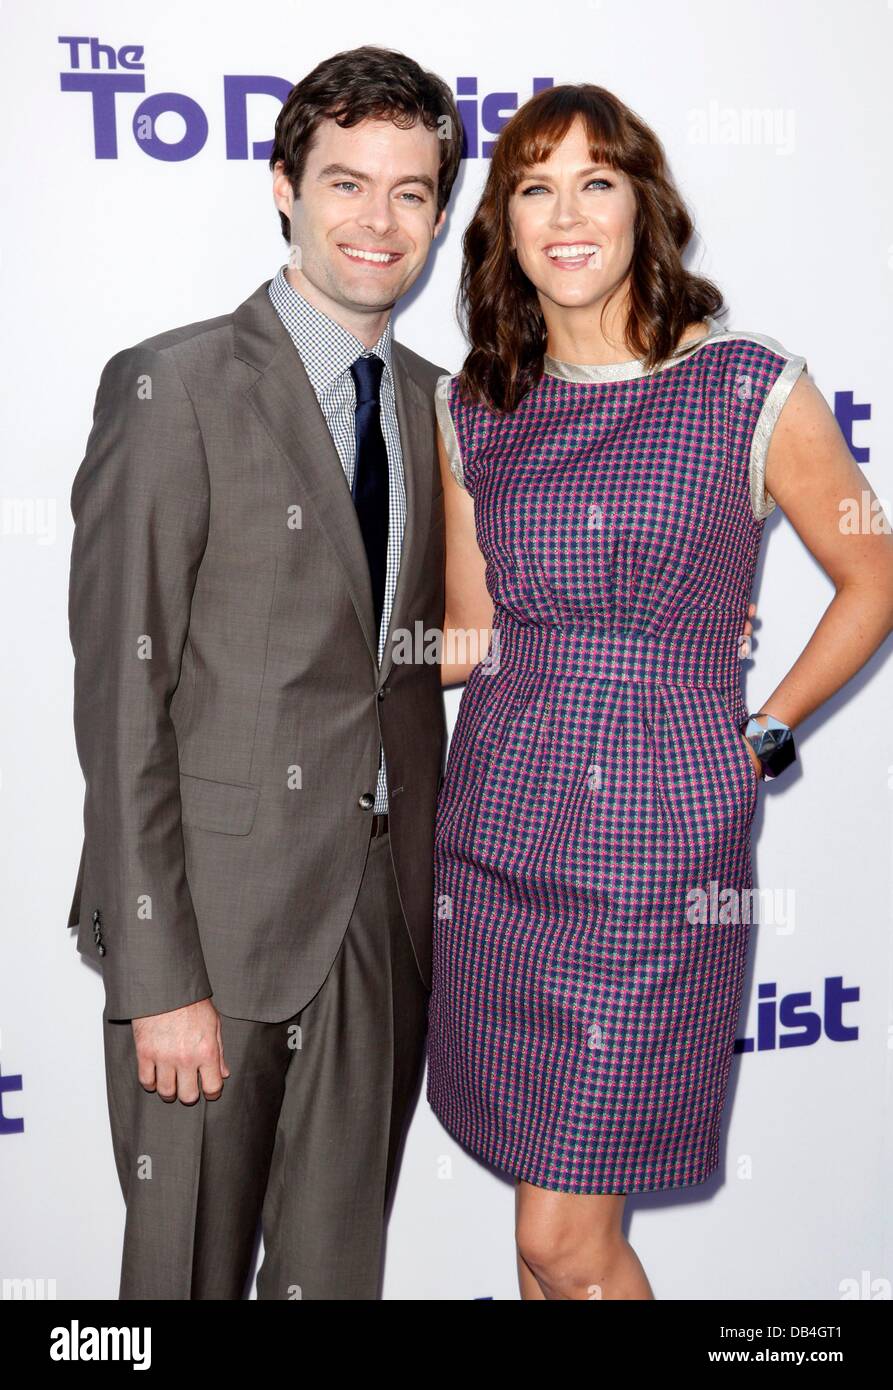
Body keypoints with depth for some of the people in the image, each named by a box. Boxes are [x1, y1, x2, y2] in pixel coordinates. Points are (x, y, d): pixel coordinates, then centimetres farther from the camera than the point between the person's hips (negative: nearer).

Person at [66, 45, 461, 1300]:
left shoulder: (432, 399, 10)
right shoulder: (173, 387, -9)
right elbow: (122, 694, -13)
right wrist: (157, 978, -15)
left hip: (387, 914, 5)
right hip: (222, 913, -5)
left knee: (339, 1258, 17)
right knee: (191, 1261, 10)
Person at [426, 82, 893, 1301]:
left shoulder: (753, 390, -4)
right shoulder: (473, 412, 7)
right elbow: (473, 637, 11)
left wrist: (763, 735, 2)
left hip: (662, 847, -4)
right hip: (500, 829, 4)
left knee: (566, 1238, 0)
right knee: (546, 1215, 15)